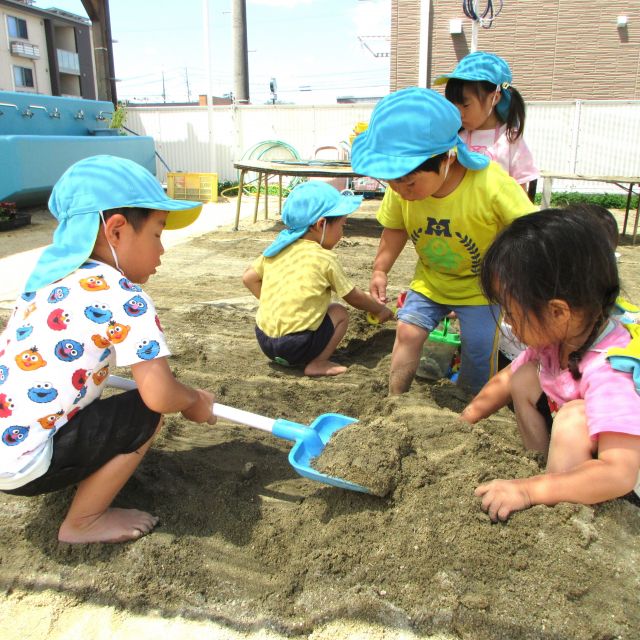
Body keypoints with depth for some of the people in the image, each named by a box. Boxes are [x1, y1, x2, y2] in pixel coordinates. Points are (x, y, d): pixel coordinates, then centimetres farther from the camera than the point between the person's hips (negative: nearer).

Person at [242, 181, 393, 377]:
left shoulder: (277, 247, 8)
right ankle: (317, 364, 2)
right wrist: (380, 309, 20)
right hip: (295, 346, -6)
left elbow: (249, 278, 13)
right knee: (339, 313, 11)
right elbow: (353, 297, 4)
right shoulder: (325, 258, -6)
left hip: (263, 339, 7)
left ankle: (284, 357, 14)